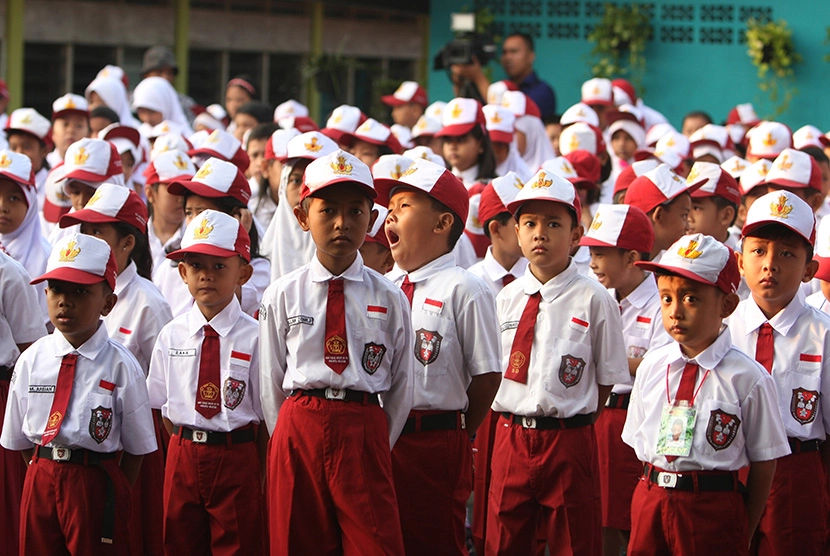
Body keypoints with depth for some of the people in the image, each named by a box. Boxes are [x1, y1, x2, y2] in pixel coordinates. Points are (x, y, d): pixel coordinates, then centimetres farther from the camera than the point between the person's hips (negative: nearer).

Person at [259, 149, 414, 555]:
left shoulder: (390, 299, 3)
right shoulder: (282, 296, 3)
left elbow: (402, 385, 7)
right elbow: (271, 382, 7)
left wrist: (378, 445, 4)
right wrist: (289, 440, 4)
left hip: (365, 433, -1)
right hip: (298, 428, 1)